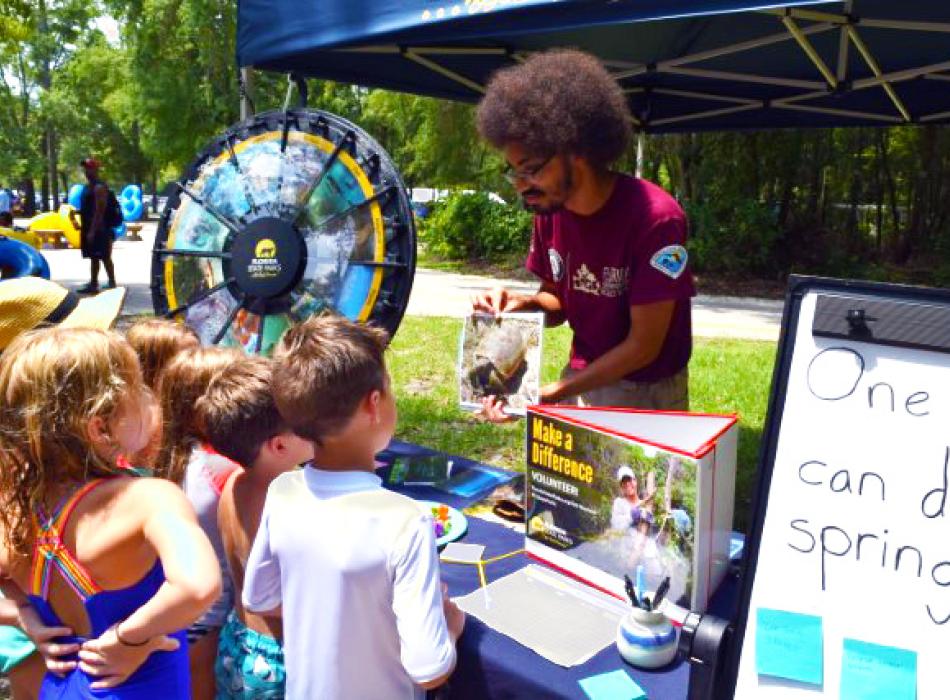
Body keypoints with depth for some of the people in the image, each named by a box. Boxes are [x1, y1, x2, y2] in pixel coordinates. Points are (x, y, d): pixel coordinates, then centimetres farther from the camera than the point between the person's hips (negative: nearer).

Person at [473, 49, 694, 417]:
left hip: (646, 393, -5)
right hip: (581, 379, 5)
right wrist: (521, 303, -15)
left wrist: (550, 395, -25)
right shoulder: (550, 211, -6)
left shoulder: (655, 219, -24)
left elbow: (644, 346, -22)